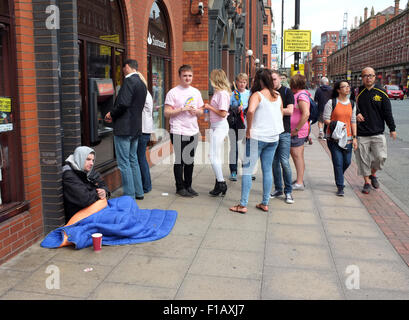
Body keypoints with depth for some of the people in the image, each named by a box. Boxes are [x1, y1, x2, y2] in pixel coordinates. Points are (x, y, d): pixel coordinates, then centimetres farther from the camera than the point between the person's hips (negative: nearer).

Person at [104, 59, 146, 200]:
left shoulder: (129, 81, -13)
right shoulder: (142, 84, 15)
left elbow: (123, 104, -24)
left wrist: (111, 114, -6)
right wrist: (114, 115, 17)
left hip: (124, 128, -9)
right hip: (136, 128, 9)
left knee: (124, 163, -3)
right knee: (133, 160, 17)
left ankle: (129, 195, 2)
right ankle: (138, 192, 24)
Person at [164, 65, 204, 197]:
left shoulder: (196, 92, 12)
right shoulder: (173, 93, -5)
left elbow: (201, 111, 17)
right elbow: (167, 113, -10)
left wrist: (196, 111, -5)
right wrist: (182, 109, -18)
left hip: (193, 132, 5)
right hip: (178, 132, -5)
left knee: (190, 160, 11)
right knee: (180, 160, 0)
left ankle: (188, 186, 22)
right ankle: (180, 187, 11)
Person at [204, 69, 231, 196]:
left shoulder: (222, 93, -15)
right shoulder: (218, 92, 13)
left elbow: (223, 113, -20)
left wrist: (209, 107, -11)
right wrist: (208, 107, 6)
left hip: (219, 127, -10)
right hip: (215, 127, 10)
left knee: (213, 156, -9)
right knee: (216, 156, 12)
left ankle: (221, 183, -1)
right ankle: (219, 185, 20)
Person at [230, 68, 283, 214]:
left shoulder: (257, 95, -12)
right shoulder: (278, 95, 8)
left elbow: (250, 110, -30)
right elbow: (281, 113, 16)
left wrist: (249, 129, -19)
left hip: (257, 137, -6)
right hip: (274, 137, 6)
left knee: (247, 169, 1)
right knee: (268, 169, 12)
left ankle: (243, 205, 2)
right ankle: (265, 203, 19)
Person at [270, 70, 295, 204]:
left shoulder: (287, 92, 0)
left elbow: (290, 111, -10)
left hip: (284, 132, -4)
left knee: (284, 162, -8)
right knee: (274, 162, 7)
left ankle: (288, 191, 2)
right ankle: (278, 189, 18)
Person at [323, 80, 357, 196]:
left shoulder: (352, 104, 10)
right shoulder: (331, 102, -4)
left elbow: (353, 121, 11)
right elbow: (325, 119, -4)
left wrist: (354, 137, 6)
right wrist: (335, 125, -20)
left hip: (347, 138, 5)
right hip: (334, 138, -4)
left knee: (347, 162, 8)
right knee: (338, 162, -7)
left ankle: (339, 177, 39)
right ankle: (340, 187, 4)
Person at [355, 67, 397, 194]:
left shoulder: (381, 92, 2)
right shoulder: (358, 92, 2)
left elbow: (388, 112, 5)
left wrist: (392, 129, 5)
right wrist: (356, 113, -10)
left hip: (378, 132, 0)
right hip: (361, 133, 0)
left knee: (381, 157, -5)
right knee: (363, 159, 3)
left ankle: (373, 174, 24)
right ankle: (367, 182, 19)